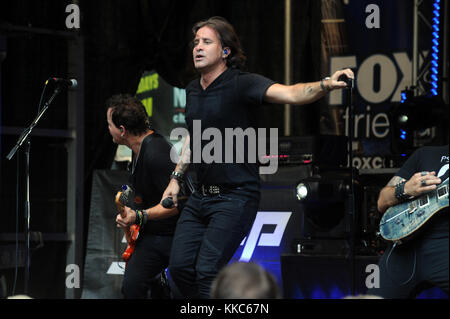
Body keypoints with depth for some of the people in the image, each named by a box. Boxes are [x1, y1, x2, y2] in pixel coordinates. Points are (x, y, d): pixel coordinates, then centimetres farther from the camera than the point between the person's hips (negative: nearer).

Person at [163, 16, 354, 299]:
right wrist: (177, 178, 23)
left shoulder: (242, 84, -13)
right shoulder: (193, 90, 10)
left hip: (236, 197, -7)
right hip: (201, 196, 7)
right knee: (180, 266, 3)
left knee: (207, 269, -16)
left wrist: (325, 85, -48)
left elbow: (289, 93, -30)